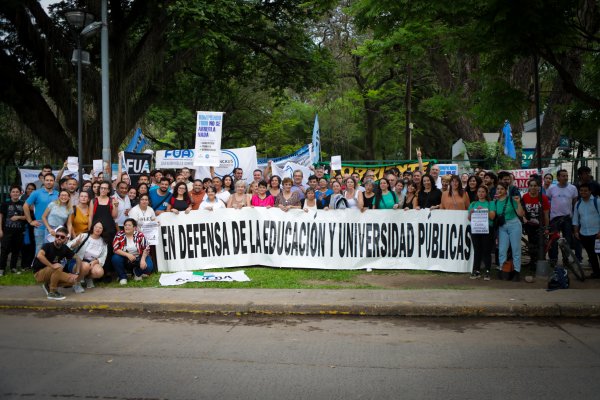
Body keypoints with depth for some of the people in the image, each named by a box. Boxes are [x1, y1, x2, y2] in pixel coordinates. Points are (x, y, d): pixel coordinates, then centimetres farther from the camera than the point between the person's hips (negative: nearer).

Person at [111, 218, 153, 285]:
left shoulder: (139, 235, -9)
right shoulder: (119, 235, -9)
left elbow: (146, 248, -9)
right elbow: (115, 249, -16)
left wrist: (143, 259, -25)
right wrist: (127, 255, -28)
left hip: (138, 258, 0)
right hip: (125, 259, 0)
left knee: (148, 267, -26)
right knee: (115, 258, -29)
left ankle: (137, 272, 12)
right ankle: (122, 277, -4)